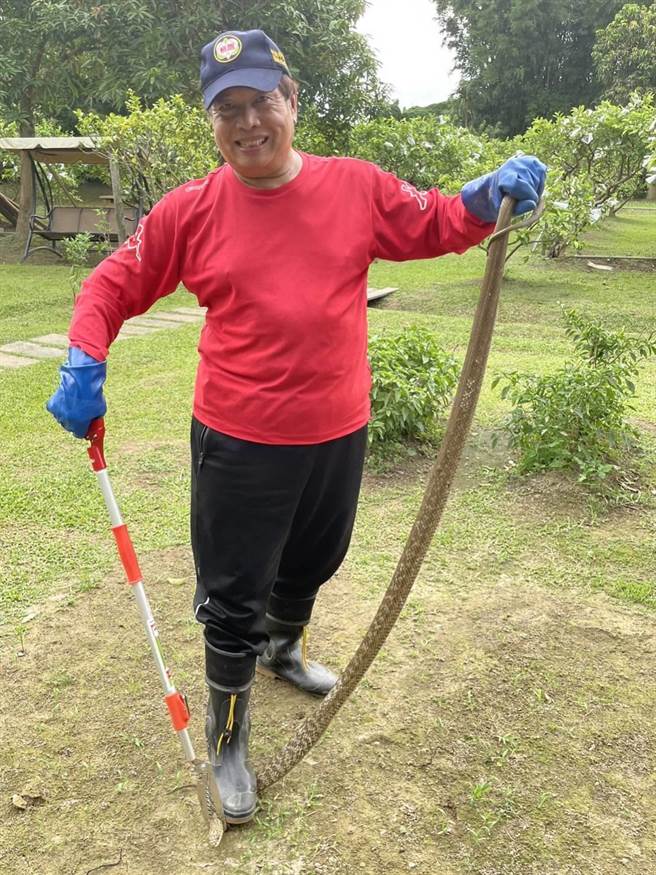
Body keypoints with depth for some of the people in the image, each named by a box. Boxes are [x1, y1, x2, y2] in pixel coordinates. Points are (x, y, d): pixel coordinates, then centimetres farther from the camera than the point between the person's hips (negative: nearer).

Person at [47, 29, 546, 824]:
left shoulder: (358, 187, -1)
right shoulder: (190, 211, -7)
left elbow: (438, 225, 9)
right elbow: (114, 286, 2)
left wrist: (494, 192, -11)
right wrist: (84, 365, -13)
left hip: (337, 434, 4)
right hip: (239, 444, -3)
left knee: (311, 566, 25)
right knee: (234, 603, 6)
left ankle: (283, 649, 58)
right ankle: (228, 748, 30)